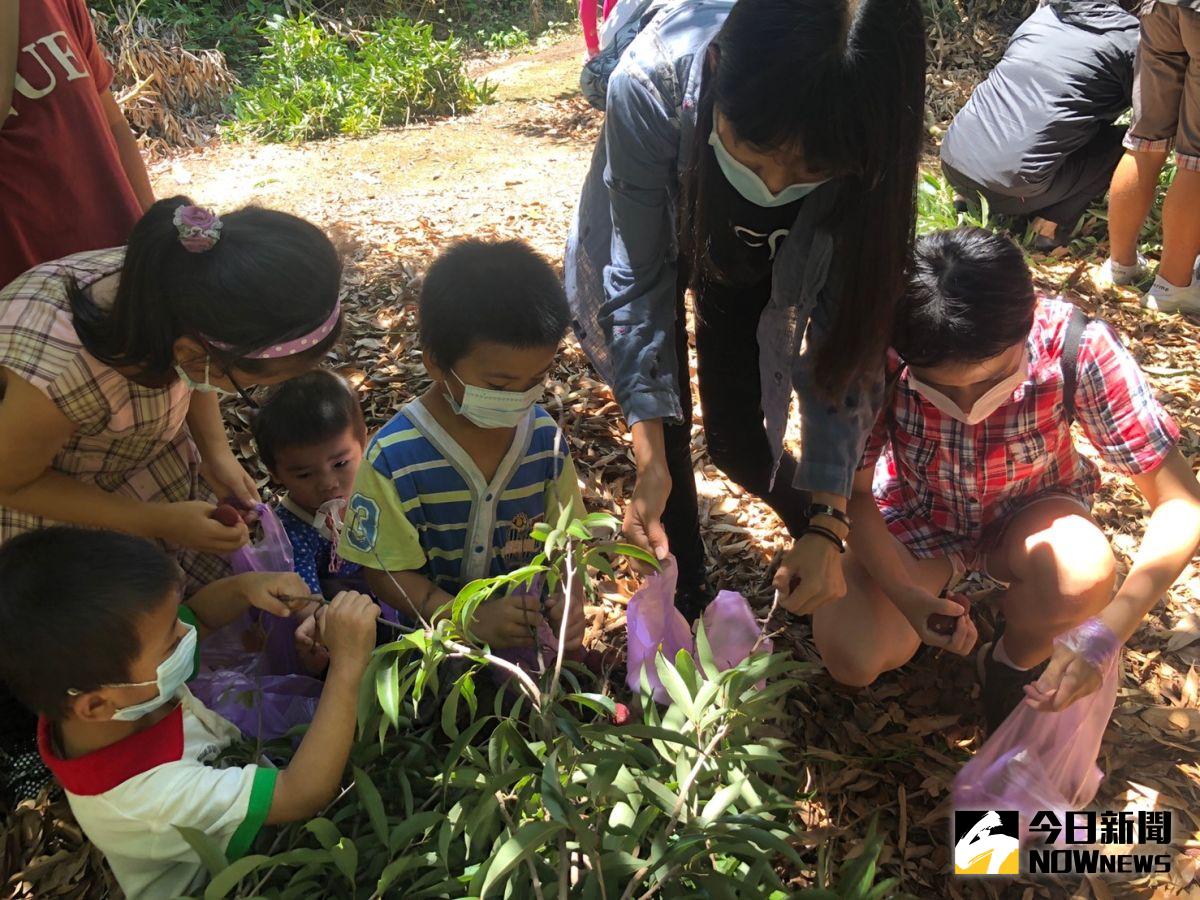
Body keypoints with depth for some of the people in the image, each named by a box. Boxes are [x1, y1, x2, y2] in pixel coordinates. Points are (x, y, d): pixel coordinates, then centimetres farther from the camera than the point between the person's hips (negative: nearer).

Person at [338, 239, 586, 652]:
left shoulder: (545, 438, -7)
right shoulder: (394, 459, -18)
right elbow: (388, 573, -12)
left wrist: (569, 599, -14)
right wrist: (472, 619, -25)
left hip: (529, 629, 3)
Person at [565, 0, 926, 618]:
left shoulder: (863, 144, -36)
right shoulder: (650, 84, -41)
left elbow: (847, 336, -27)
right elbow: (639, 281, -30)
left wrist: (829, 523, -29)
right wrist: (651, 465, -34)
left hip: (754, 262, 1)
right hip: (657, 233, 0)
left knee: (736, 440, -2)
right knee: (669, 423, -4)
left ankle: (815, 534, 31)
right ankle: (687, 596, 21)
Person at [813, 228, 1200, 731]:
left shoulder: (1076, 349, -31)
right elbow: (855, 492, -17)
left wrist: (1108, 632, -40)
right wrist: (904, 596, -33)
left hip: (1024, 520, 0)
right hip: (912, 525, 0)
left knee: (1082, 573, -35)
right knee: (851, 657, -23)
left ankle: (1014, 665, 1)